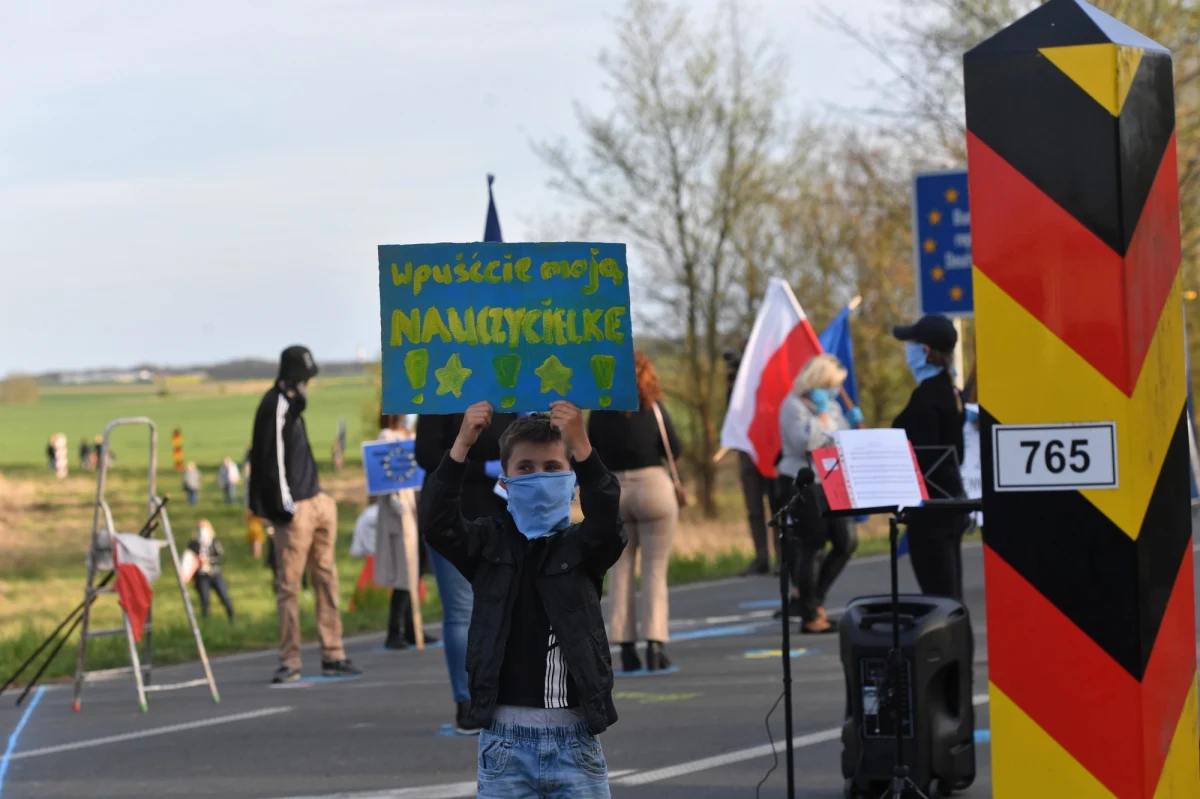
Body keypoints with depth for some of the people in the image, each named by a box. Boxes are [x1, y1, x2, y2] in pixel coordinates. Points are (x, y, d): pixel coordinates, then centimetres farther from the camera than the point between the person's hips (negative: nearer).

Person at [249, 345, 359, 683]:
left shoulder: (292, 403, 17)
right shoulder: (276, 406, -12)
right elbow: (274, 456, -17)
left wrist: (319, 494, 18)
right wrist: (285, 506, -19)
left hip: (315, 502, 10)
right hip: (295, 509, -10)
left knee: (326, 578, 10)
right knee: (288, 584, -5)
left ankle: (332, 655, 13)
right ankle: (289, 662, -2)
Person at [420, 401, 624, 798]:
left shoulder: (583, 545, 3)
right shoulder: (491, 541, 4)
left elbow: (607, 520, -18)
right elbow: (438, 525, -12)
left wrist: (582, 446, -31)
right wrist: (462, 446, -24)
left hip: (574, 739, 0)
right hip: (505, 739, 0)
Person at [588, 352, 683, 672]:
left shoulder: (600, 413, -1)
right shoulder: (654, 409, -7)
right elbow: (675, 450, -5)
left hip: (612, 490, 2)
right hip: (653, 487, -2)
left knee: (621, 567, 10)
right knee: (655, 570, 3)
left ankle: (626, 645, 7)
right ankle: (655, 642, -6)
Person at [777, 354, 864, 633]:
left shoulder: (832, 406, 14)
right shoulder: (794, 406, -11)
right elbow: (807, 443, -23)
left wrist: (851, 423, 2)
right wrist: (821, 414, -17)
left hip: (830, 484, 8)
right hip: (801, 485, -8)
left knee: (847, 541, 2)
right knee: (812, 547, -6)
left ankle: (811, 597, 20)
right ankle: (809, 616, 3)